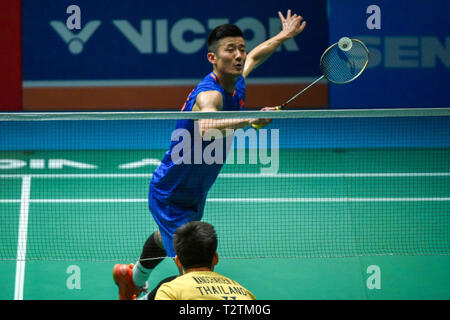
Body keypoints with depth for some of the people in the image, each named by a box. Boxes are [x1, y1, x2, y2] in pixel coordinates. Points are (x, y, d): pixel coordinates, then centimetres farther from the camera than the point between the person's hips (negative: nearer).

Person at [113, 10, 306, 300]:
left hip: (195, 194, 10)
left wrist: (283, 36, 27)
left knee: (167, 239, 35)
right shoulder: (209, 94, -35)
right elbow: (206, 127, -60)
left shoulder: (236, 83, -7)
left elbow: (253, 57, 20)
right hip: (171, 197, -10)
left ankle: (134, 278, 62)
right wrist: (250, 120, -70)